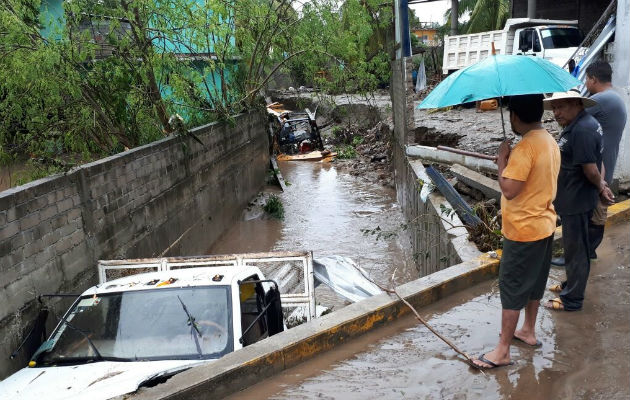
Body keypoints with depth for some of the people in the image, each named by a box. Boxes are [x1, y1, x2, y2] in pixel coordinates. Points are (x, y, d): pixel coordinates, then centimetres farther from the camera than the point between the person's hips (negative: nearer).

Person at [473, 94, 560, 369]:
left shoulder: (525, 147, -24)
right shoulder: (551, 142, 6)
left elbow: (509, 190, -27)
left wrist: (502, 161, -15)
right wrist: (510, 162, 8)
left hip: (523, 230, -9)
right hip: (544, 225, 9)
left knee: (512, 288, 0)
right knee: (534, 283, 22)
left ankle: (502, 351, 9)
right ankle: (529, 331, 39)